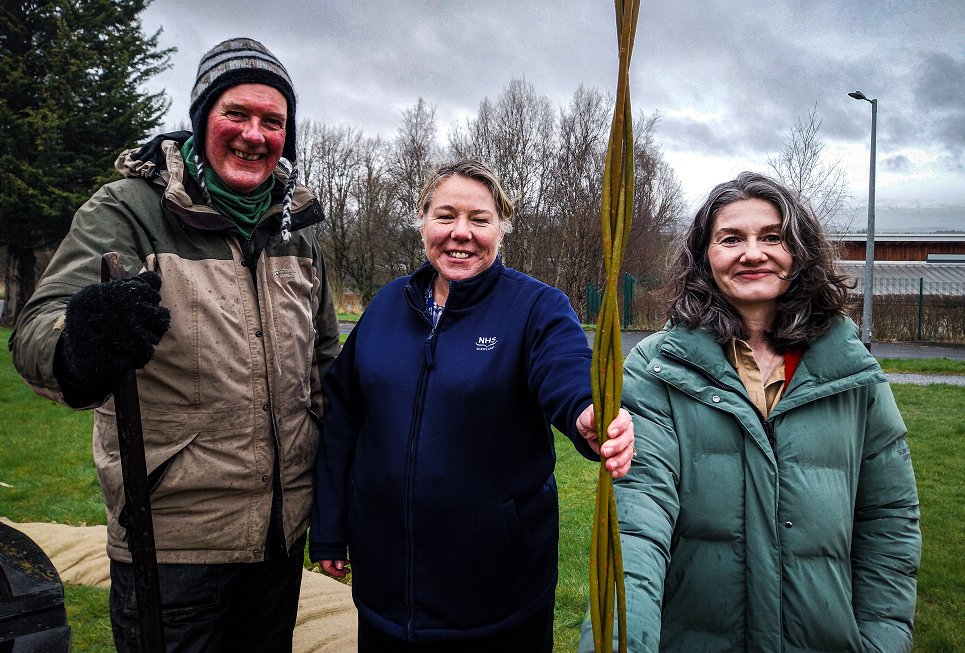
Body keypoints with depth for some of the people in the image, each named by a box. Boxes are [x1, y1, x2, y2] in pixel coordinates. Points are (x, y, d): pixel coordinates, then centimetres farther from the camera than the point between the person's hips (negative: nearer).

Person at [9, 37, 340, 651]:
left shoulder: (296, 226, 5)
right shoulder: (128, 209, -10)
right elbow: (38, 332, -21)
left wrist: (332, 484, 12)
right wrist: (82, 350, -46)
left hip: (285, 530, 5)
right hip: (173, 538, -4)